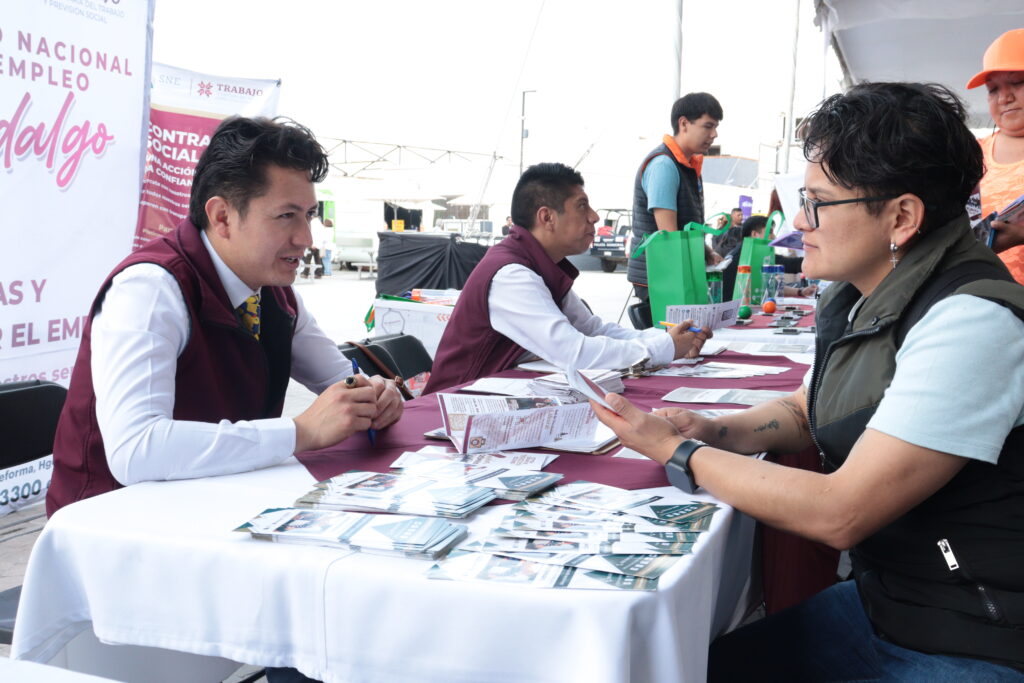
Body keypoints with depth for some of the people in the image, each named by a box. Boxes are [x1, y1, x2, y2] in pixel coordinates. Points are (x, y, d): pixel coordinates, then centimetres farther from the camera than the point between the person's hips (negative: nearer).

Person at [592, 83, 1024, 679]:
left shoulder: (969, 322, -26)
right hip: (880, 601, 8)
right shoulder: (857, 301, 2)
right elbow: (802, 412, 19)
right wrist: (711, 431, -2)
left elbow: (838, 514, -26)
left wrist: (677, 453, -16)